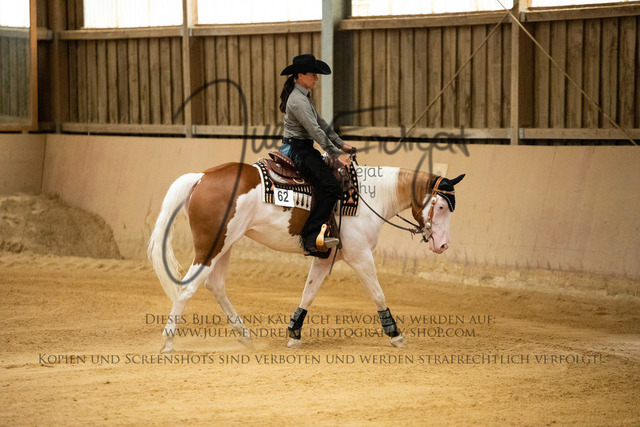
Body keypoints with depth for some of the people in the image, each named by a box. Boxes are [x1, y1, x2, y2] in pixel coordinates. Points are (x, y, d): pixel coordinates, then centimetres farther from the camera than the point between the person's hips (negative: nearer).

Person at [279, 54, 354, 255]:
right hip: (297, 149, -11)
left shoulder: (305, 97, 16)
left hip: (303, 149, 11)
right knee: (331, 186, -22)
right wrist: (336, 154, -19)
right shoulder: (298, 100, -17)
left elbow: (321, 123, 22)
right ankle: (311, 237, -28)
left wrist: (340, 144, 18)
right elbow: (315, 130, -21)